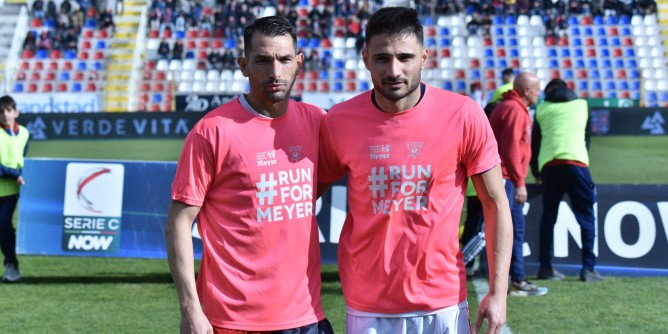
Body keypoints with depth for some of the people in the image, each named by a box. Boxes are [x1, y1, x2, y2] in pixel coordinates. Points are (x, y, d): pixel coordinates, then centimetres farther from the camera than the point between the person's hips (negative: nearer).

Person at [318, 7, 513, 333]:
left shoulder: (464, 116, -10)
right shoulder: (338, 122, -6)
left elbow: (496, 205, -3)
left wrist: (498, 292, -6)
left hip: (443, 302, 0)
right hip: (367, 307, 1)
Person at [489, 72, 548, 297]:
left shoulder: (517, 109, 19)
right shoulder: (514, 109, -14)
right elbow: (511, 147, -20)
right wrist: (519, 182, -19)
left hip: (507, 180, 11)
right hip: (505, 179, -11)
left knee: (517, 229, 16)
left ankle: (518, 281, 24)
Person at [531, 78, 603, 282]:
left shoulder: (542, 109, 17)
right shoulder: (582, 105, 18)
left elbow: (535, 141, 18)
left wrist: (536, 172, 28)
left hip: (548, 165, 2)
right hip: (576, 162, -1)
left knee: (548, 217, 12)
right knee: (586, 216, 3)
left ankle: (545, 267, 10)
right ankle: (588, 268, -3)